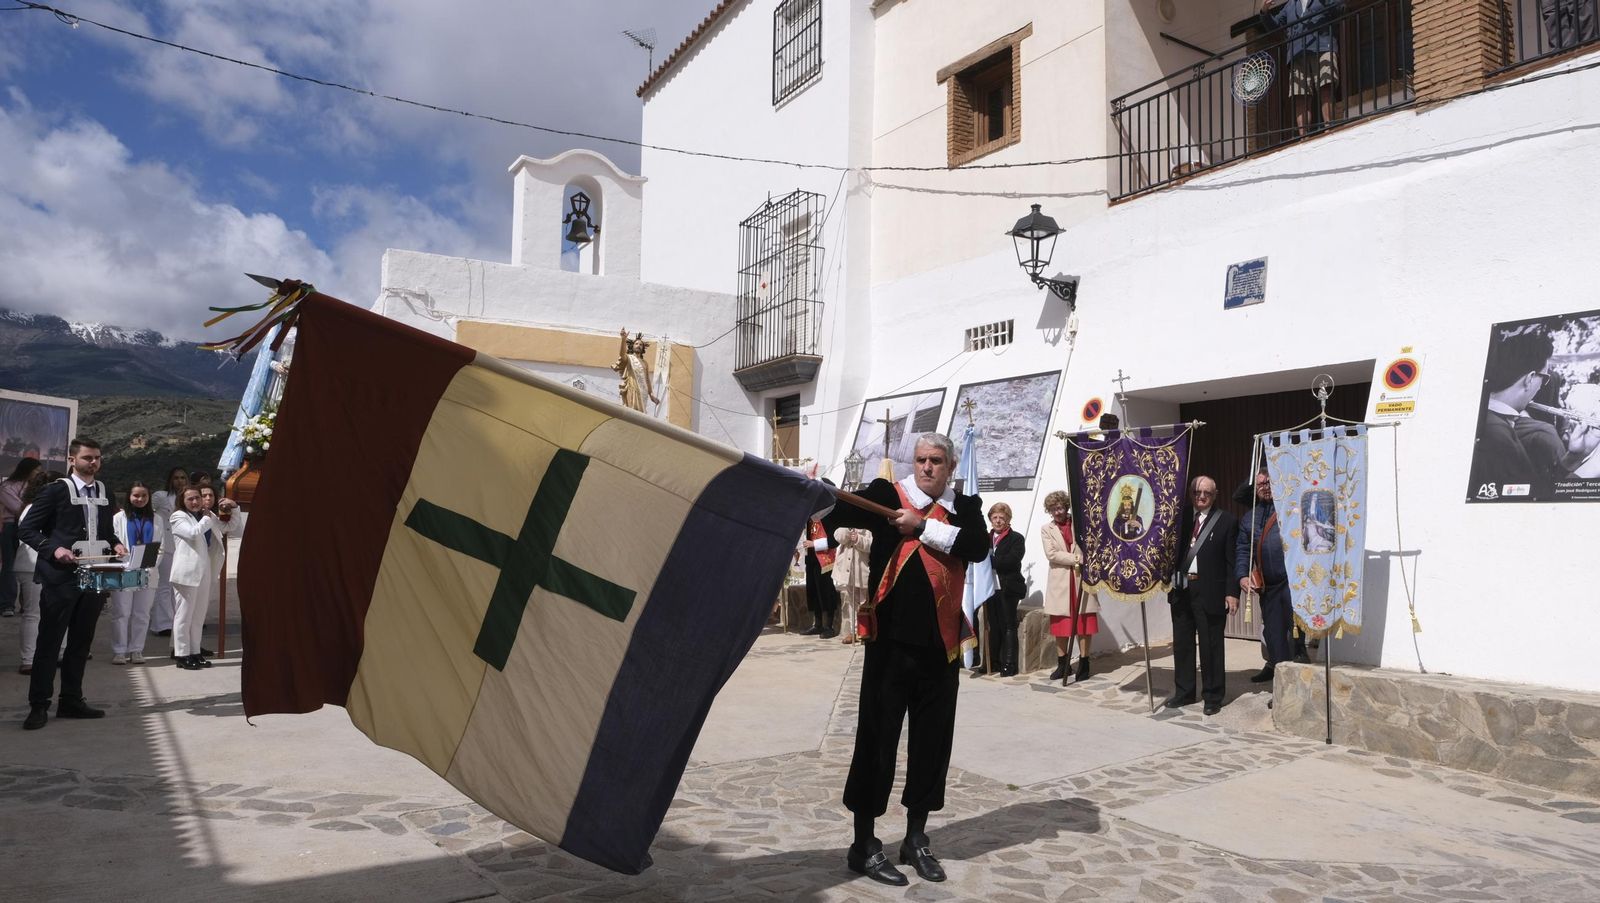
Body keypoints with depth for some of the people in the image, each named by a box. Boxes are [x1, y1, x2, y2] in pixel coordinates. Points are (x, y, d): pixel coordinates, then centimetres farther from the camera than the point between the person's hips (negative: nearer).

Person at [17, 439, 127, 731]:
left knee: (81, 642, 11)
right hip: (61, 577, -5)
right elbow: (26, 528, -5)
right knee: (49, 641, 0)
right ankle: (39, 705, 7)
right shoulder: (57, 490, -4)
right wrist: (54, 549, -19)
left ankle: (71, 700, 20)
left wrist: (115, 544, -1)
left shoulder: (104, 492, 12)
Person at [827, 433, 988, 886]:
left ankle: (916, 839, 29)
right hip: (891, 639, -3)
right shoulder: (886, 494, -1)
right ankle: (863, 845, 18)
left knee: (932, 740, 12)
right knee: (876, 738, 4)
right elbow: (839, 511, -16)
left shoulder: (965, 508, 7)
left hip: (942, 643, 3)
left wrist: (923, 527, -15)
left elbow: (978, 548, -11)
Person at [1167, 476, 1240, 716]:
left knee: (1211, 645, 4)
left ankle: (1213, 696, 16)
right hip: (1181, 588, 4)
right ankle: (1184, 692, 25)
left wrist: (1232, 592, -10)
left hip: (1210, 591, -4)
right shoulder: (1182, 517, 8)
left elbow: (1232, 560, -5)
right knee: (1182, 643, 13)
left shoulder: (1226, 520, -3)